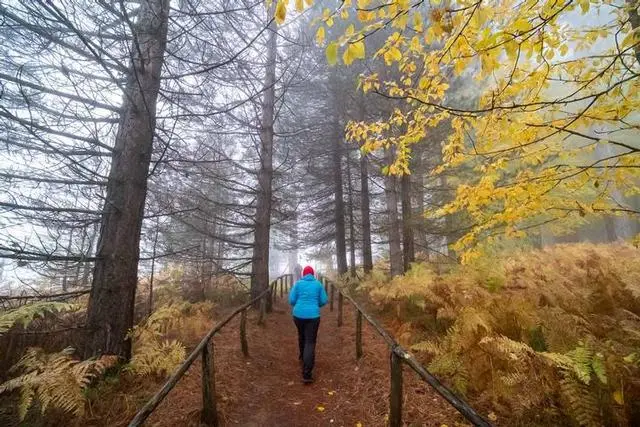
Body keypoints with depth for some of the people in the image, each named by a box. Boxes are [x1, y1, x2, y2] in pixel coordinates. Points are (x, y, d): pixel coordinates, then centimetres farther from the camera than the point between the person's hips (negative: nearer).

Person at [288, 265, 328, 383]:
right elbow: (324, 301, 3)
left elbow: (291, 300, 0)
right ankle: (306, 374, -8)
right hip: (313, 316, -2)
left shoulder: (298, 283, 0)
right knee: (310, 342, 0)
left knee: (301, 335, 28)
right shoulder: (318, 284, 2)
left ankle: (302, 355, 51)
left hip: (298, 314, 2)